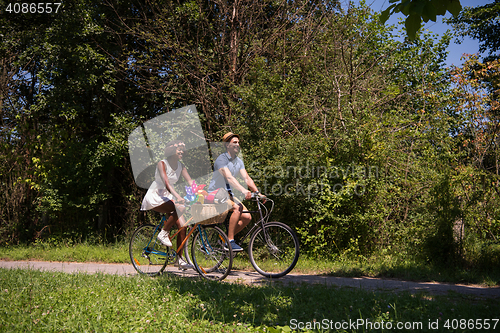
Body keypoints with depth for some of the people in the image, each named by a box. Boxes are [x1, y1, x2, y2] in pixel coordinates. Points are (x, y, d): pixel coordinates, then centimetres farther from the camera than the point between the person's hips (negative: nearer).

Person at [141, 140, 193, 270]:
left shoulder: (181, 166, 3)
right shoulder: (162, 164, -15)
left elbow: (190, 182, -8)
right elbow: (166, 182, -30)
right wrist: (177, 196, -46)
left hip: (167, 197, 6)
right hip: (155, 197, -6)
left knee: (182, 226, -10)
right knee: (180, 208, -32)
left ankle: (179, 259, -1)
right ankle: (163, 233, -14)